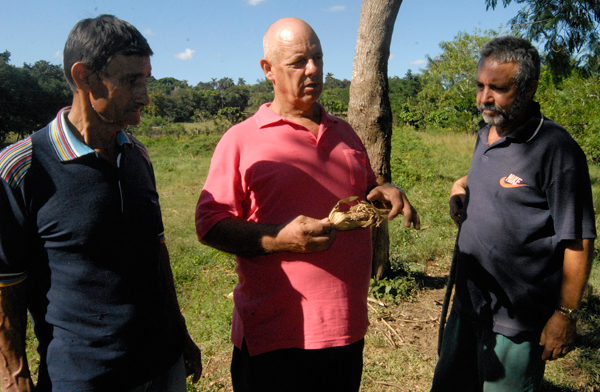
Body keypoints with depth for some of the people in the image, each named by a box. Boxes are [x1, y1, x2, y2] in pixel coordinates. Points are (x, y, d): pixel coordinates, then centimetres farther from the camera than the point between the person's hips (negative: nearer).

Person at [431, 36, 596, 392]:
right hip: (468, 304, 8)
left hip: (515, 322, -7)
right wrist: (462, 185, 4)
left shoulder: (555, 148, -18)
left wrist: (565, 315, -15)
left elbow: (579, 242, -17)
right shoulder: (486, 134, 5)